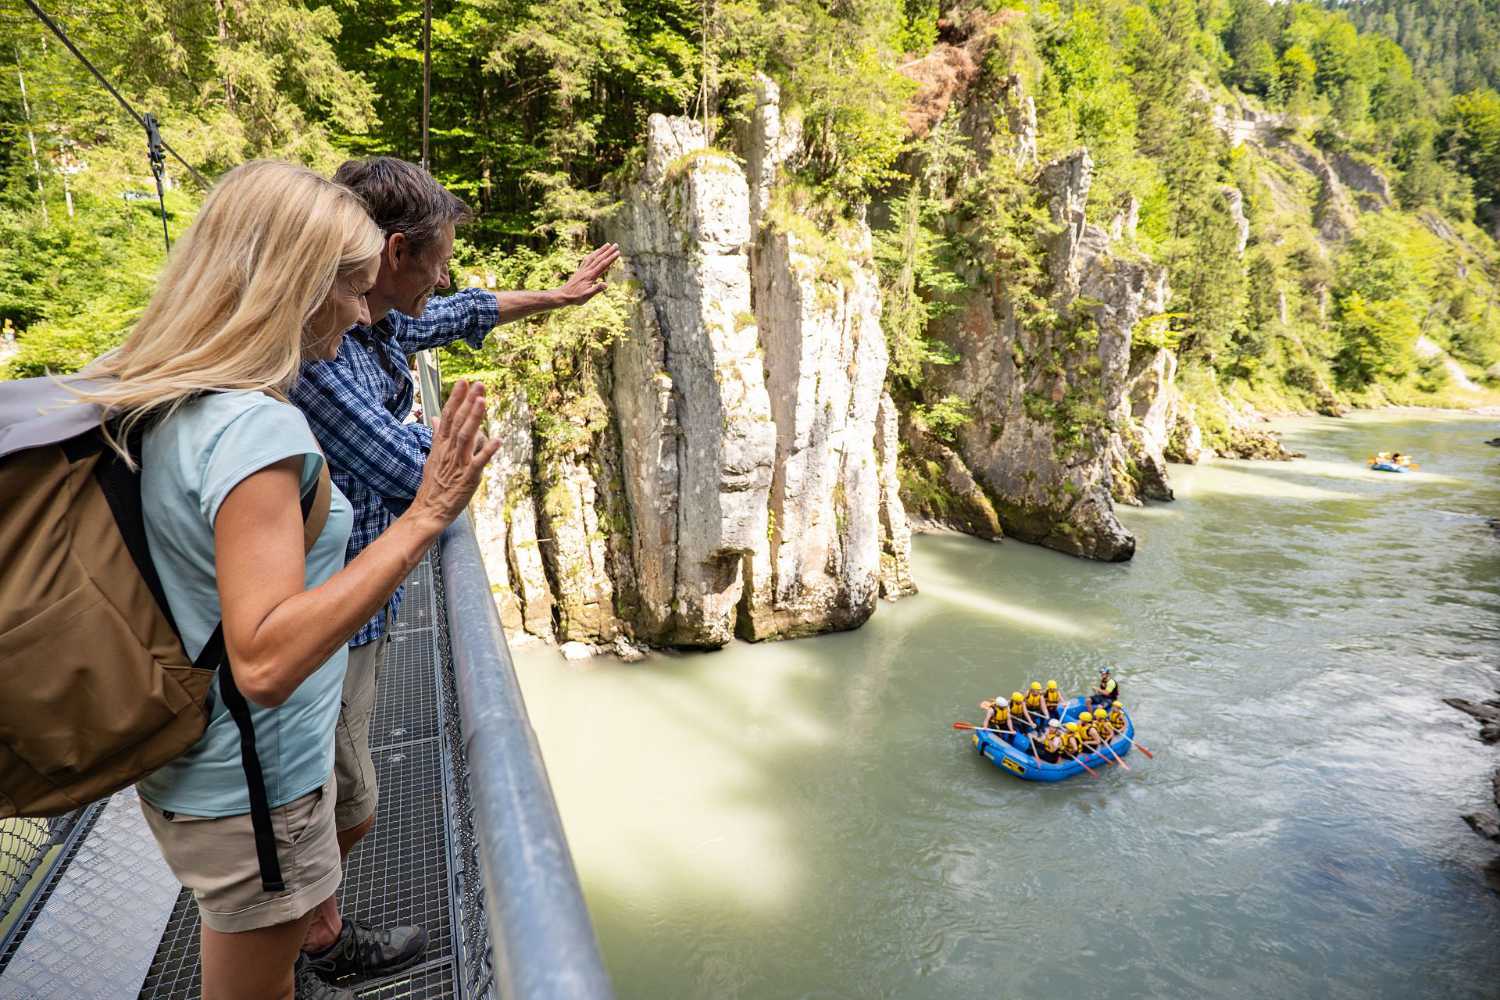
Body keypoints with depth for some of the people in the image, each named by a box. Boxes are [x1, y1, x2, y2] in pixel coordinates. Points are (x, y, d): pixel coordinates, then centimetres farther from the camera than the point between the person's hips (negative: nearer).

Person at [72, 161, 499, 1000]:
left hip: (186, 766, 8)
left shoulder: (163, 408, -2)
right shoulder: (255, 427, -29)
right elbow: (265, 661, -34)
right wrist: (423, 520, -37)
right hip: (251, 788, -8)